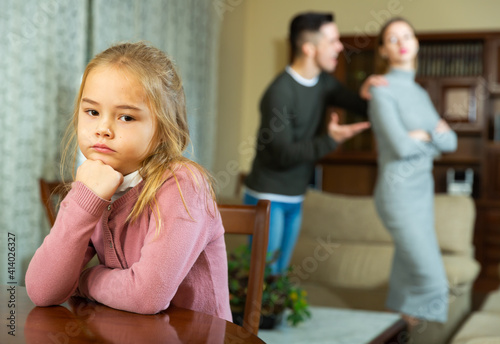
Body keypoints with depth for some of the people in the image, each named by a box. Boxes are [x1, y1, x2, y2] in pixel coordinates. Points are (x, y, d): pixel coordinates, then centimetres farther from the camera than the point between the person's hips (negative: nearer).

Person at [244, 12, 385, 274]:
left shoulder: (323, 82, 4)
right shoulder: (280, 92, -20)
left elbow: (360, 106, 8)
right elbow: (283, 154, -22)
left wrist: (367, 95, -15)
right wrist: (331, 139, -30)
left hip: (295, 198, 8)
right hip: (268, 198, -8)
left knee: (279, 272, 14)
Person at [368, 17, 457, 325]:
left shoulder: (420, 93, 14)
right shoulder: (382, 91, -10)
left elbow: (450, 142, 9)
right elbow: (400, 146, -21)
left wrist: (422, 135, -10)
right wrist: (433, 136, -2)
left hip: (422, 192, 8)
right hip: (399, 194, -8)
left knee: (409, 274, 11)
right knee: (431, 279, -9)